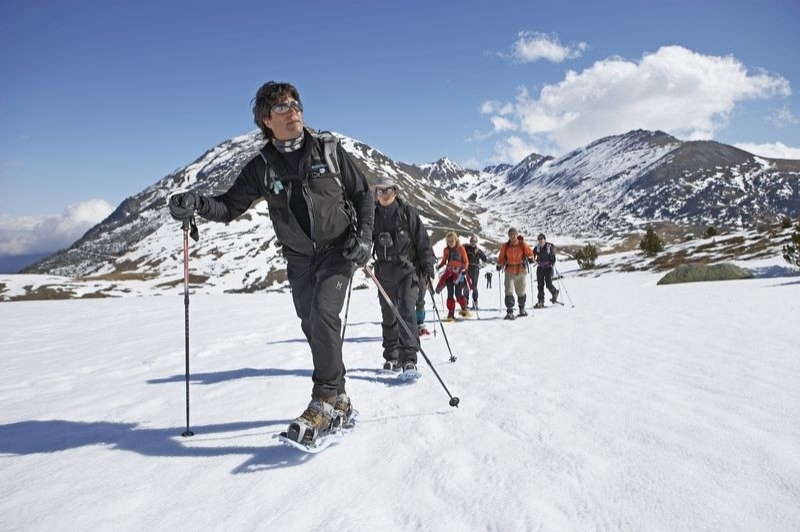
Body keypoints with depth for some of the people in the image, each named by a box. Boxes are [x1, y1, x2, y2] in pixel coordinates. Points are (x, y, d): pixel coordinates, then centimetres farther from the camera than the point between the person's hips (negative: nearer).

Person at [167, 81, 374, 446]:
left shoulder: (327, 149, -6)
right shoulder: (262, 167, -3)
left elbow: (362, 193, 2)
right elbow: (230, 206, -5)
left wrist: (364, 236, -11)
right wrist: (197, 204, -26)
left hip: (339, 249, -3)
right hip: (299, 257, 3)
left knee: (324, 313, -23)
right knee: (312, 327, 6)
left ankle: (325, 401, -16)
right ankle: (338, 400, 21)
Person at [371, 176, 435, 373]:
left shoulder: (408, 213, -1)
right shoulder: (373, 216, 8)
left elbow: (423, 241, -1)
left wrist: (428, 267, -5)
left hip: (408, 270, -4)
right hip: (384, 272, 4)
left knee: (407, 311, -15)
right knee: (389, 315, 10)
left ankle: (409, 358, -16)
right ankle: (392, 356, 22)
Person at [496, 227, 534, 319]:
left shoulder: (522, 245, -4)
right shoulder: (505, 246, 0)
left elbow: (530, 253, 5)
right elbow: (501, 257, 8)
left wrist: (530, 258, -14)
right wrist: (500, 265, -7)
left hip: (521, 271, 0)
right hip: (509, 272, 0)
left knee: (521, 292, 13)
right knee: (509, 292, -13)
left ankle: (522, 309, 35)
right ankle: (509, 312, -12)